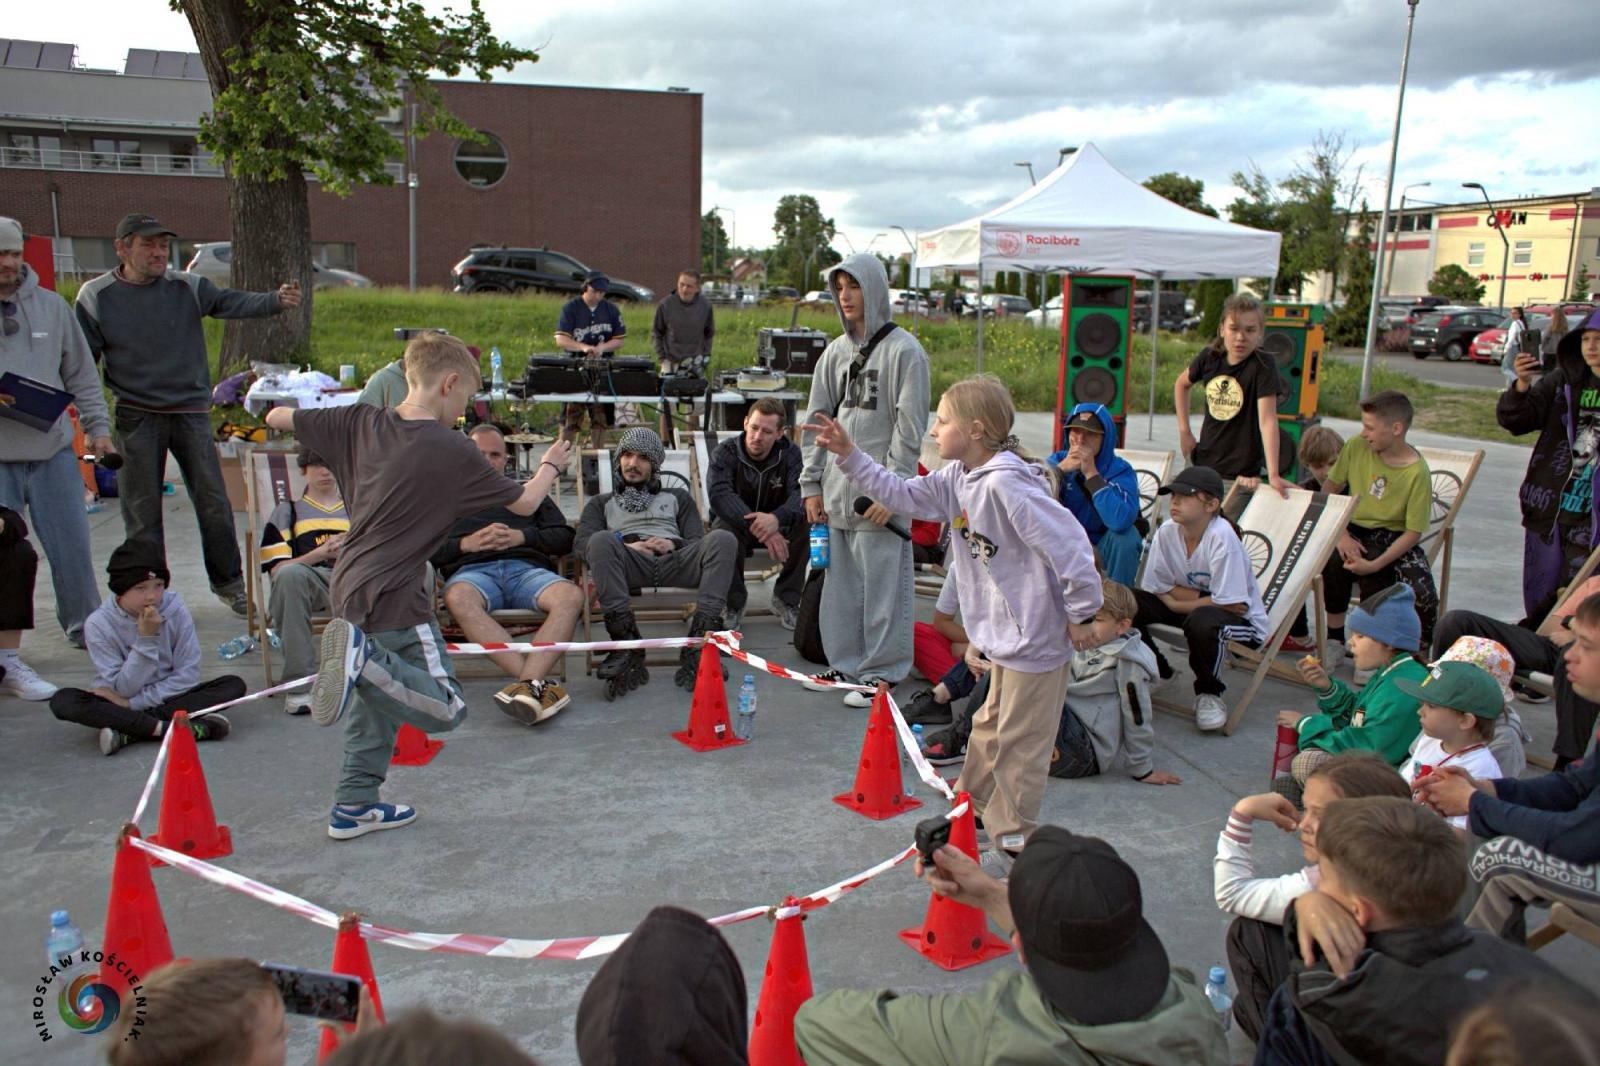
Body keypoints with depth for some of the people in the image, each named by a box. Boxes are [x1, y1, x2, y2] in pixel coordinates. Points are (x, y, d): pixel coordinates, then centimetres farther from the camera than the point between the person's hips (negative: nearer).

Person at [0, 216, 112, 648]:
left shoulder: (51, 305, 9)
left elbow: (82, 373, 14)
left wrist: (98, 427, 8)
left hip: (54, 450, 2)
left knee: (72, 544, 6)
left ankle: (84, 626, 21)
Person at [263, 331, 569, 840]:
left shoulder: (361, 422, 2)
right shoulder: (452, 450, -11)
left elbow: (277, 417, 12)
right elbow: (524, 502, 1)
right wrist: (550, 465, 21)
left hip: (348, 588, 8)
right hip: (395, 596, -7)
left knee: (375, 702, 24)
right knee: (445, 709, -5)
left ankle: (353, 805, 28)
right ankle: (364, 660, -25)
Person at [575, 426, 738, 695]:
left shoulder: (678, 498, 34)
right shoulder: (602, 503, 32)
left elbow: (698, 541, 19)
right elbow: (583, 542, 12)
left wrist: (674, 544, -5)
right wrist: (624, 547, -6)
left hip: (675, 561, 1)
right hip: (630, 563, -1)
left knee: (723, 538, -29)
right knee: (601, 540, -35)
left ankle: (698, 646, -41)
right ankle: (626, 647, -41)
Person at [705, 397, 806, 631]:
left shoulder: (790, 453, -8)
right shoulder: (726, 452, -13)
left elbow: (801, 492, -25)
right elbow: (720, 494, -30)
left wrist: (777, 518, -48)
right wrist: (757, 526, -45)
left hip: (778, 526, 2)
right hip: (737, 522, -1)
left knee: (806, 522, -30)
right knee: (724, 532, -37)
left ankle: (786, 600, -12)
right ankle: (733, 603, -12)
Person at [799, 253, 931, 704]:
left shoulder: (904, 350, -7)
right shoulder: (835, 352, 13)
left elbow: (910, 427, -10)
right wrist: (812, 484, 10)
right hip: (837, 489, 6)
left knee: (883, 585, -1)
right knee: (840, 583, 12)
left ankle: (882, 672, 11)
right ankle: (845, 663, 25)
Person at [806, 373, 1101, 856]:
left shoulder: (1006, 483, -26)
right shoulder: (957, 477, 3)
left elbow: (1069, 543, -28)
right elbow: (902, 495, 12)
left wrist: (1081, 613, -19)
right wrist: (849, 455, 5)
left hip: (1036, 637, -9)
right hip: (1003, 634, 9)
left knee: (1019, 740, 5)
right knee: (990, 727, 24)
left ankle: (1012, 835, 20)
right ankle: (971, 806, 40)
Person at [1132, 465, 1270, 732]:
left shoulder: (1221, 536, -25)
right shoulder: (1166, 532, -11)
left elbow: (1234, 605, -25)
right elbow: (1156, 588, -4)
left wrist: (1177, 603, -17)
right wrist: (1207, 596, -15)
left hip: (1242, 621, -5)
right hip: (1188, 608, 5)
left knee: (1202, 620, -39)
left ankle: (1209, 692, -10)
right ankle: (1154, 670, 10)